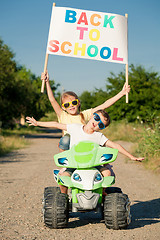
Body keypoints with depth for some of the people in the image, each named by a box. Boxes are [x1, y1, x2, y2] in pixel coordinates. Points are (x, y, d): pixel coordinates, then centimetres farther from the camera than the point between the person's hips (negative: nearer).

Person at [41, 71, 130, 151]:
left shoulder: (85, 114, 6)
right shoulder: (63, 116, 3)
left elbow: (104, 106, 2)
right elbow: (52, 100, -6)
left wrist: (122, 93, -2)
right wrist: (47, 82, -15)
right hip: (69, 148, -2)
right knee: (65, 139, -30)